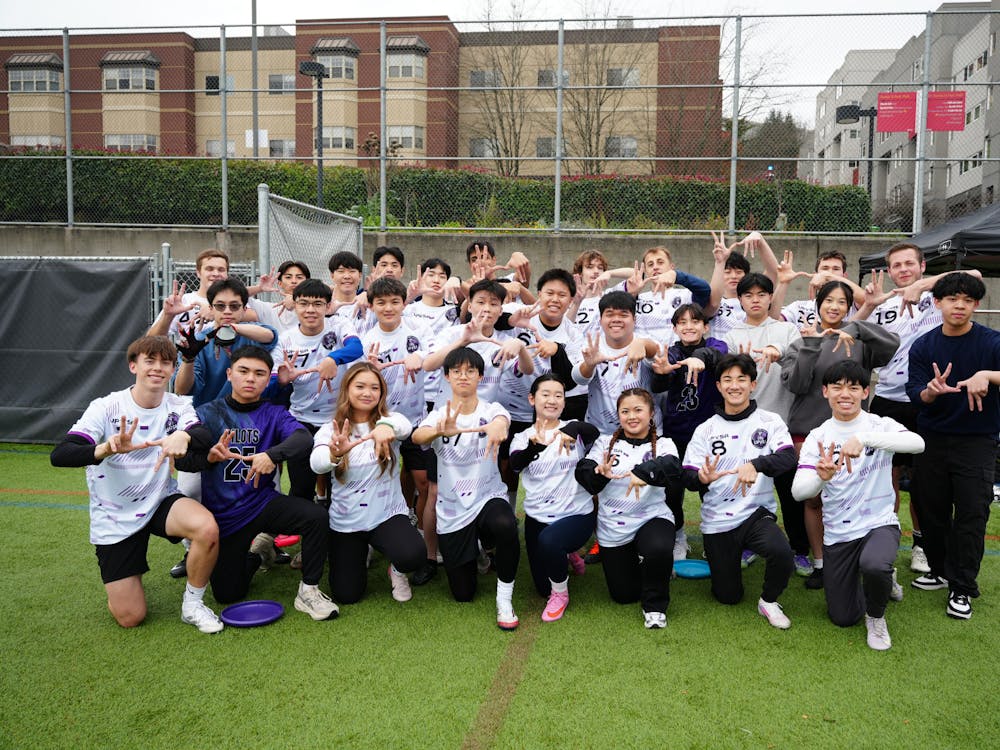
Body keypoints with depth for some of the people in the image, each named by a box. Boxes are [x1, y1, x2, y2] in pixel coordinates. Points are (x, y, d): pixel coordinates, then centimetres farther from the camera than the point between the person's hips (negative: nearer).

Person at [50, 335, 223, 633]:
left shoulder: (178, 406, -6)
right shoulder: (106, 407, -15)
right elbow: (59, 455, -26)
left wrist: (183, 436, -49)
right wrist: (107, 448, -46)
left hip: (161, 502, 2)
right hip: (114, 518, -2)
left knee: (207, 529, -32)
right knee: (130, 617, -3)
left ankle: (193, 603, -5)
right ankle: (118, 583, 34)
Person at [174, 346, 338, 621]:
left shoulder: (273, 413, 0)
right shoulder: (209, 413, -1)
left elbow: (303, 438, -21)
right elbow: (181, 460, -9)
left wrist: (272, 454, -40)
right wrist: (209, 456, -30)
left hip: (263, 502, 0)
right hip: (223, 515, 0)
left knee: (316, 516, -28)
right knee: (227, 594, 3)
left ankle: (308, 591, -10)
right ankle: (251, 558, 36)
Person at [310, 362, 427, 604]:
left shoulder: (389, 419, -4)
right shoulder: (330, 429, -4)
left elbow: (405, 426, -29)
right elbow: (317, 463, -25)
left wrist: (385, 425, -55)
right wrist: (335, 453, -50)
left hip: (388, 514, -1)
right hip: (345, 521, 1)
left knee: (413, 555, -30)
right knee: (346, 594, 1)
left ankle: (396, 570, 9)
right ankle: (361, 554, 34)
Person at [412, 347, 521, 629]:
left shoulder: (490, 410, -7)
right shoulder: (439, 415, -5)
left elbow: (502, 418, -33)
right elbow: (417, 436, -28)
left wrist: (497, 425, -60)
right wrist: (440, 431, -53)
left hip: (489, 497, -2)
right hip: (451, 511, 2)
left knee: (506, 526, -39)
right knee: (463, 594, 8)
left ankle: (504, 598, -15)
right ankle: (473, 549, 42)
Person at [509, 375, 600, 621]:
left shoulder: (575, 429, -3)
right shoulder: (523, 438, 1)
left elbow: (593, 432, -28)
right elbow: (515, 463, -22)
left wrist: (571, 430, -50)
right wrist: (535, 446, -44)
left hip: (577, 514, -3)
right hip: (537, 518, 3)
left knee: (548, 540, -35)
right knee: (543, 589, 10)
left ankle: (560, 593, -6)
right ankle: (563, 556, 43)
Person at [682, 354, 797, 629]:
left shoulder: (769, 421, 0)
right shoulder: (705, 430, 3)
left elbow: (789, 458, -16)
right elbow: (689, 477, -3)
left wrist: (756, 465, -36)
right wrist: (702, 478, -27)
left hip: (757, 513, -1)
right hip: (717, 521, 1)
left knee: (782, 553, -32)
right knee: (728, 596, 8)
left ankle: (769, 601, -1)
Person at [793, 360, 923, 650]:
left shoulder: (879, 425, -6)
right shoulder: (818, 437, -2)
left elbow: (917, 443, -30)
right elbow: (798, 491, -15)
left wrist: (863, 438, -43)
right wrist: (822, 477, -38)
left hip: (880, 523, -2)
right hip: (837, 534, 3)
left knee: (874, 565, -37)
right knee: (843, 618, 7)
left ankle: (876, 616, -1)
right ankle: (883, 579, 39)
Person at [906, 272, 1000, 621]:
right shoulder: (923, 346, 0)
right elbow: (915, 393, -8)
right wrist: (932, 391, -29)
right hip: (932, 438, 3)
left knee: (971, 513, -3)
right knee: (931, 508, 10)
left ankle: (962, 588, 9)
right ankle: (940, 569, 30)